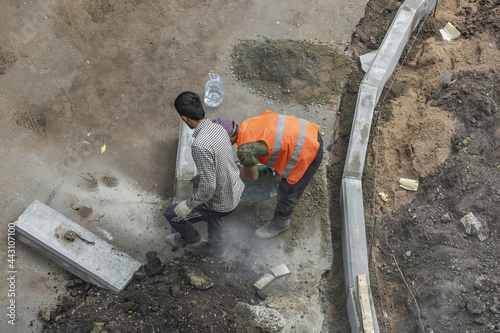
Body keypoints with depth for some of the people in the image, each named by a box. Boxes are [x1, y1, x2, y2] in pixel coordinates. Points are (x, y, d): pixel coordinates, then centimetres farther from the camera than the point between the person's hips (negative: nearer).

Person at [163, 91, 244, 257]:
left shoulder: (200, 145, -34)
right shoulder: (218, 127, -7)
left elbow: (207, 186, -30)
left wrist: (188, 205, -14)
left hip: (222, 204, -8)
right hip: (235, 191, 8)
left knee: (171, 213, 11)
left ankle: (191, 236, 40)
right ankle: (215, 246, 52)